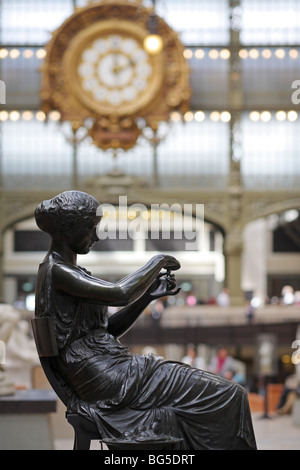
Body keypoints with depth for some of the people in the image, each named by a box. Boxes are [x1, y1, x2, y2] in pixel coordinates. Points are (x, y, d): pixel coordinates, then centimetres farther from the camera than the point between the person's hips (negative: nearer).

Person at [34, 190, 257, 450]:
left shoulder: (66, 271, 20)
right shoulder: (57, 272, -12)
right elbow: (119, 294, -25)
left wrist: (150, 294, 7)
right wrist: (157, 263, -8)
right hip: (108, 379, -10)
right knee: (226, 396, -7)